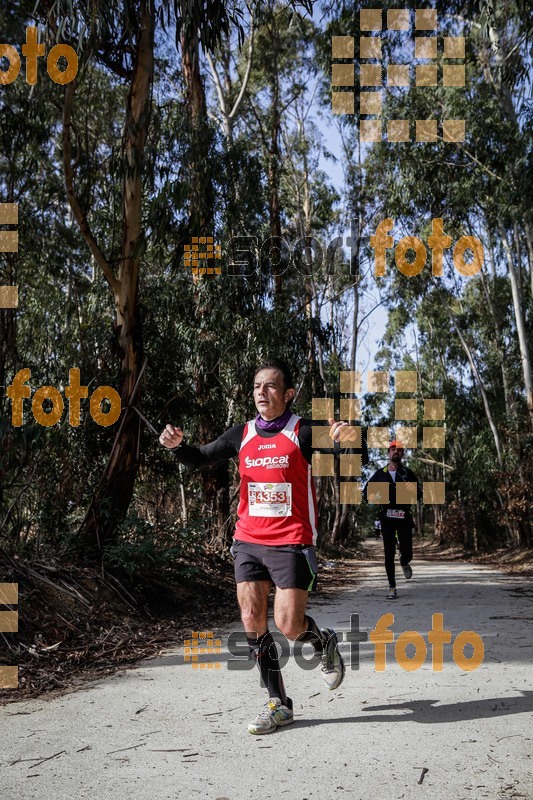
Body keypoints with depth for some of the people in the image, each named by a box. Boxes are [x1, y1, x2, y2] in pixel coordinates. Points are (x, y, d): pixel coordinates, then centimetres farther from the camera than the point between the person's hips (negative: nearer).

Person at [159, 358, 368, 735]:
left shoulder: (304, 431, -7)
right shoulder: (243, 434, 7)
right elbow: (200, 459, 18)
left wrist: (349, 438, -34)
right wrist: (178, 444, -4)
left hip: (292, 543, -5)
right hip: (248, 540, 5)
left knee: (289, 625, -8)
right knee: (252, 620, 0)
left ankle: (324, 642, 28)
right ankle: (279, 705, 14)